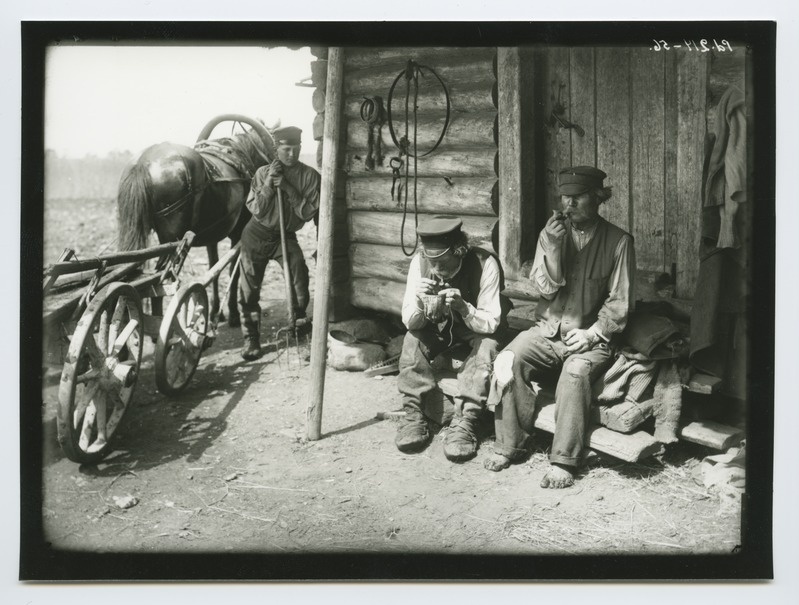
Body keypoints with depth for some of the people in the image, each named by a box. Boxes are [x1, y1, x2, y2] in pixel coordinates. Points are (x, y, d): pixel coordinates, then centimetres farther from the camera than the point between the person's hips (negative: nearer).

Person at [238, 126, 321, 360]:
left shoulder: (310, 176, -8)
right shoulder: (263, 173, -4)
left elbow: (309, 213, -15)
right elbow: (254, 209, -10)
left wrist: (288, 188, -23)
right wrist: (268, 185, -21)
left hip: (285, 235, -1)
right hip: (257, 235, 1)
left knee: (299, 268, -23)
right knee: (249, 288, 0)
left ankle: (299, 322, 3)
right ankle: (251, 338, 14)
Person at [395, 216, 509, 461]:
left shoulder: (485, 264, -29)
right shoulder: (420, 262, -20)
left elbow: (491, 323, -26)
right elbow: (410, 323, -17)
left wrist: (463, 307, -44)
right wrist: (419, 301, -40)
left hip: (476, 329, -2)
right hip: (437, 327, 3)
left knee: (487, 345, -32)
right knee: (412, 339, -23)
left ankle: (464, 423, -29)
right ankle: (413, 416, -18)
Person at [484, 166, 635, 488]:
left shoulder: (618, 241, -2)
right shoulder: (550, 234, 7)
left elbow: (620, 302, -1)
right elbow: (546, 289, -2)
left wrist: (592, 334, -13)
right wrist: (553, 247, -16)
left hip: (592, 337, -3)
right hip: (547, 329, 3)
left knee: (574, 372, -34)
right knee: (507, 361, -24)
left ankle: (564, 461, -24)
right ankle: (511, 444, -11)